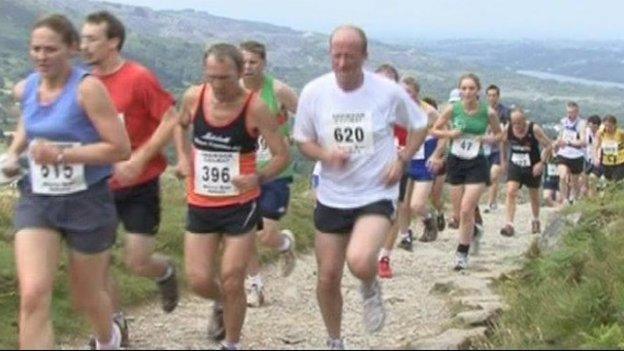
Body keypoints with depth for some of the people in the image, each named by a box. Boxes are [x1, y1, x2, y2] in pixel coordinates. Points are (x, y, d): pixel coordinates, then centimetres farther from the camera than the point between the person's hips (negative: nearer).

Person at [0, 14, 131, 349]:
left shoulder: (88, 88, -17)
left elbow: (120, 148, -21)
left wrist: (60, 155, -24)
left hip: (88, 202, -4)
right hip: (37, 200, 4)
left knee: (86, 297, 15)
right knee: (33, 296, -15)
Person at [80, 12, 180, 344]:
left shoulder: (139, 78, -15)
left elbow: (171, 120, -15)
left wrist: (139, 159, -22)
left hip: (139, 186, -5)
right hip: (99, 187, 5)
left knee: (137, 263, -3)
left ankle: (166, 272, 33)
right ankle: (115, 323, 21)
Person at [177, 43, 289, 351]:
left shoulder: (255, 108, -17)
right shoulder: (193, 97, -7)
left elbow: (283, 155, -12)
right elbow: (179, 126, 17)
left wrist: (258, 178, -29)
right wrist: (185, 158, 2)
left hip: (241, 206, -3)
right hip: (200, 205, 3)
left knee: (232, 283, 0)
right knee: (198, 281, 2)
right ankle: (221, 304, 38)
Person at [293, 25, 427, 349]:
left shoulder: (388, 92, -11)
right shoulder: (314, 92, -8)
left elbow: (419, 126, 6)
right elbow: (302, 140, 4)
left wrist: (402, 160, -9)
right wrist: (326, 155, -17)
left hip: (376, 195, -3)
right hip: (331, 198, 3)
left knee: (360, 262, -29)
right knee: (327, 278, 9)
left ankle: (370, 289, 9)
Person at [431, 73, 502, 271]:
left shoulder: (488, 113, -6)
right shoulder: (453, 110, -5)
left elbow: (499, 135, 9)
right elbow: (434, 130, 6)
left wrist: (488, 139, -12)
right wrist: (449, 134, -13)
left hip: (477, 164, -2)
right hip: (456, 162, 2)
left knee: (466, 210, -11)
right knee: (461, 211, 10)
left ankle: (462, 254, 1)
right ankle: (473, 231, 42)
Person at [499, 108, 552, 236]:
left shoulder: (534, 129, -20)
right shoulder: (507, 129, -11)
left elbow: (548, 145, -13)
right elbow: (503, 142, 11)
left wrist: (542, 163, -19)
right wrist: (504, 159, 12)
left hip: (532, 167, -2)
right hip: (514, 165, 2)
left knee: (534, 195, 15)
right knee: (511, 192, -16)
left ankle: (536, 221, 39)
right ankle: (509, 225, -18)